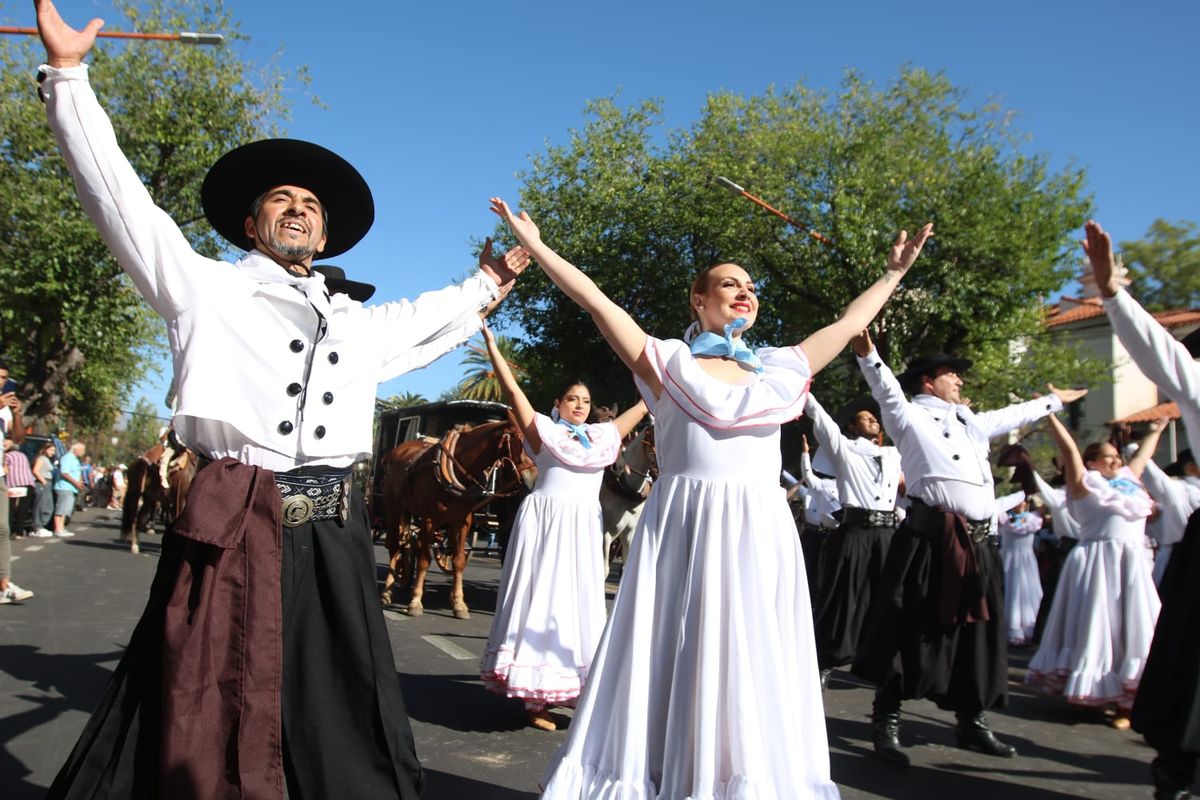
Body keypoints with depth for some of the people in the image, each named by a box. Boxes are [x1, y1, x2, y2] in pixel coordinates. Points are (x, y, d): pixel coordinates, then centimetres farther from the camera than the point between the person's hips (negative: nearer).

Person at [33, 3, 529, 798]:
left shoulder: (360, 322, 22)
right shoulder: (205, 288, 9)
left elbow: (434, 317, 38)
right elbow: (120, 194, 5)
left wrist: (496, 276, 40)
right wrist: (67, 68, 3)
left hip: (334, 537, 4)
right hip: (231, 530, -4)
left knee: (341, 730, 9)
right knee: (203, 726, 1)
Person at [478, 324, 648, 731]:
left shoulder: (601, 436, 13)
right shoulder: (544, 431, 1)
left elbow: (643, 405, 21)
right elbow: (512, 391, -6)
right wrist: (491, 345, -10)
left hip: (584, 527, 5)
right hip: (546, 522, -5)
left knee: (581, 601, 8)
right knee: (543, 599, -3)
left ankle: (572, 689, 17)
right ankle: (534, 698, 1)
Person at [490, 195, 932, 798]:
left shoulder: (779, 368, 16)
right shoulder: (667, 361, 5)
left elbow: (848, 323, 27)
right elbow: (595, 300, 1)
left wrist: (893, 273, 35)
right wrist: (536, 246, -1)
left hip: (759, 533, 4)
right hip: (684, 528, -3)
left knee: (752, 668, 7)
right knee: (677, 662, 3)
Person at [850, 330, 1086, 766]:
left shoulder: (970, 420, 24)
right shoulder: (910, 416, 1)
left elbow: (1012, 415, 39)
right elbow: (886, 388, -16)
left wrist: (1054, 400, 51)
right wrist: (867, 352, -34)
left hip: (977, 542, 8)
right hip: (929, 537, -8)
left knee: (975, 632, 13)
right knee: (912, 631, -5)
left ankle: (971, 723, 26)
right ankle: (886, 723, 3)